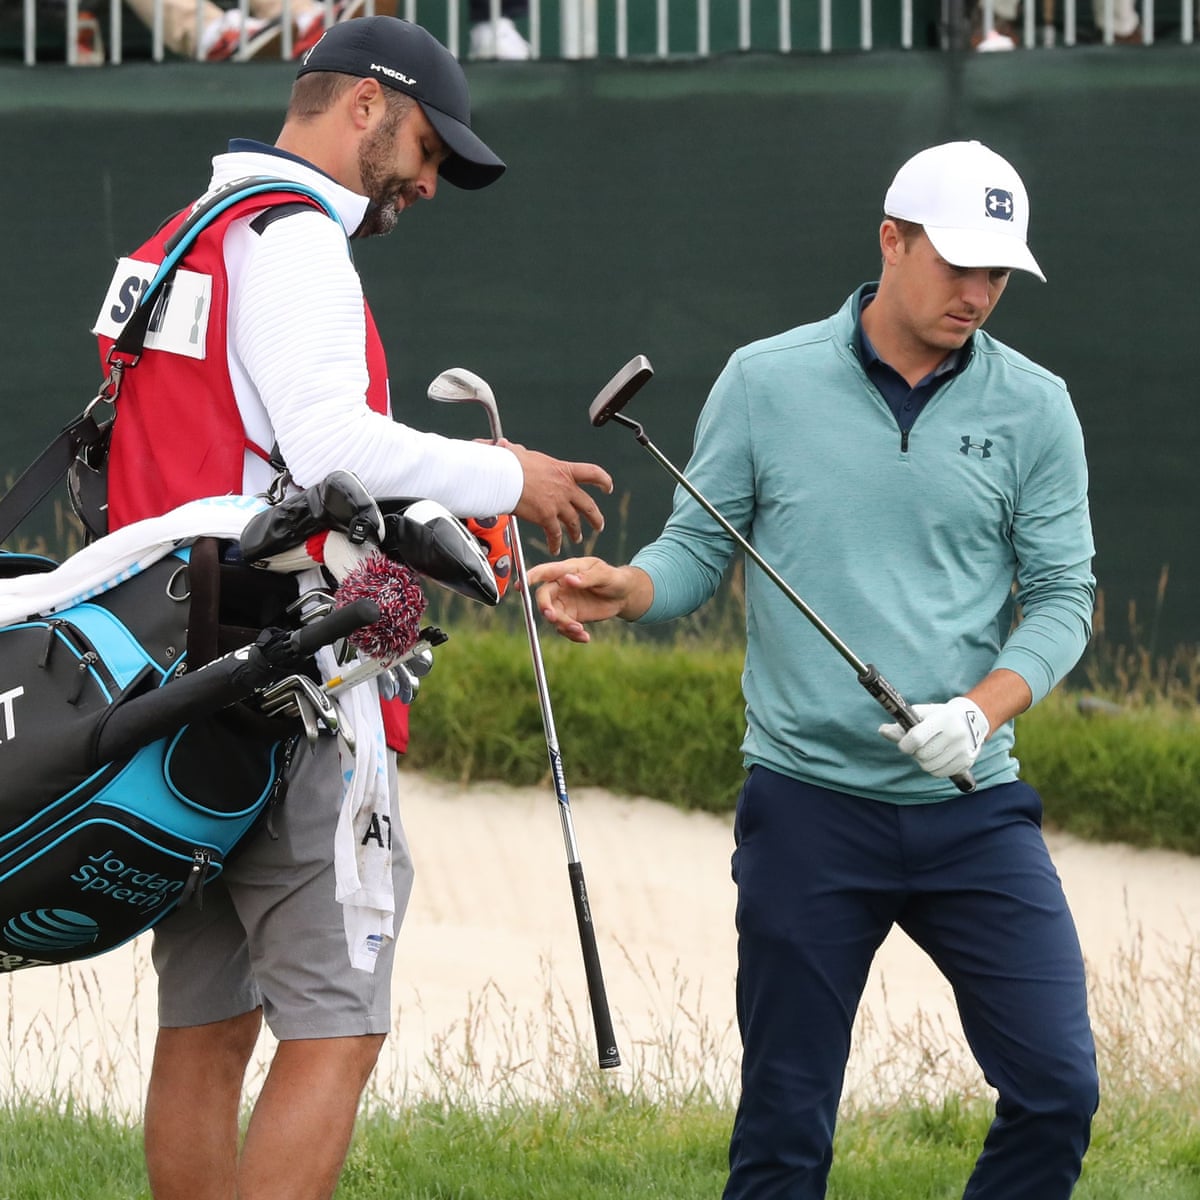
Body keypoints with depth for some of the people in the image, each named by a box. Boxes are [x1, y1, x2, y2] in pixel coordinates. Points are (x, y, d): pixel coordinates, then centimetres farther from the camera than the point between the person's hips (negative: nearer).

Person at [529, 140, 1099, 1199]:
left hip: (972, 808, 1)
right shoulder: (766, 383, 2)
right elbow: (700, 548, 6)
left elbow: (1063, 594, 4)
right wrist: (621, 588, -15)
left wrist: (985, 710, -12)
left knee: (1057, 1090, -7)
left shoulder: (1033, 407, 4)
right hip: (809, 805, -1)